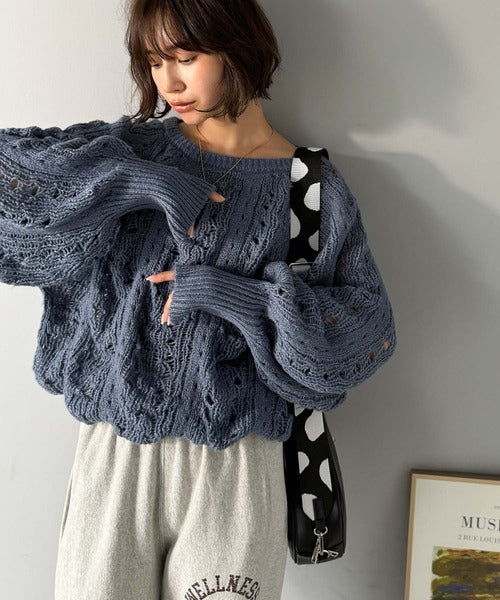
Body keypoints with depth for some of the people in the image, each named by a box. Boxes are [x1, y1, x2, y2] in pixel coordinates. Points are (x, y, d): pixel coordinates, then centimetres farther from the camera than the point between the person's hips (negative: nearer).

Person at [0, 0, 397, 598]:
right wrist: (134, 180, -16)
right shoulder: (133, 148, 4)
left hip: (236, 464, -1)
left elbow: (370, 327, -4)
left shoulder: (311, 184, 0)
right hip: (113, 456, 2)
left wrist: (240, 296, -15)